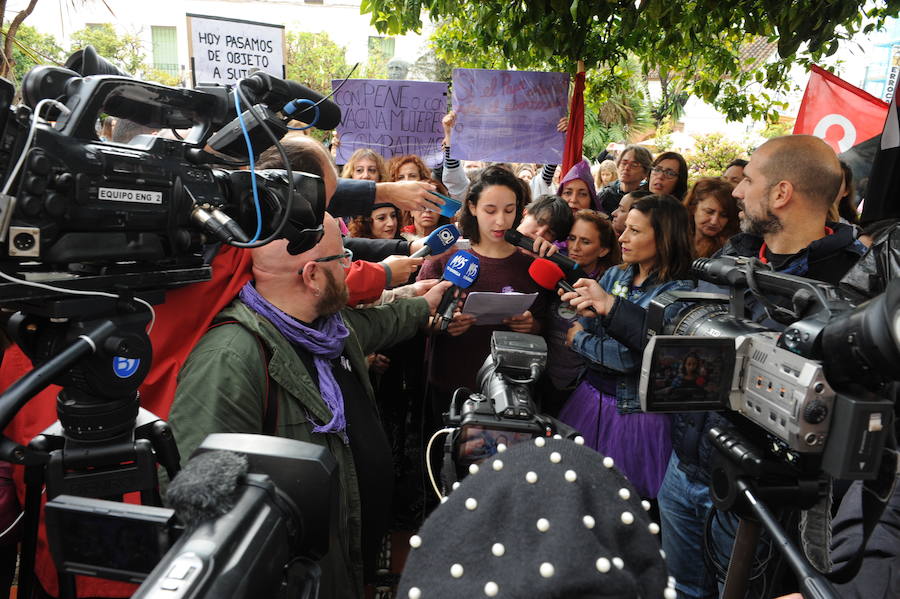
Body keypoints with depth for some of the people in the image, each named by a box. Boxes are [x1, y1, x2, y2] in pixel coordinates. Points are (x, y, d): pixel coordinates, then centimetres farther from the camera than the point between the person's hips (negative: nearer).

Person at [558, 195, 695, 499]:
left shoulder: (678, 291, -13)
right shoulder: (614, 276, 6)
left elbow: (631, 358, -23)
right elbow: (577, 330, 3)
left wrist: (610, 305, -10)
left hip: (635, 413, -5)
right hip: (591, 398, 6)